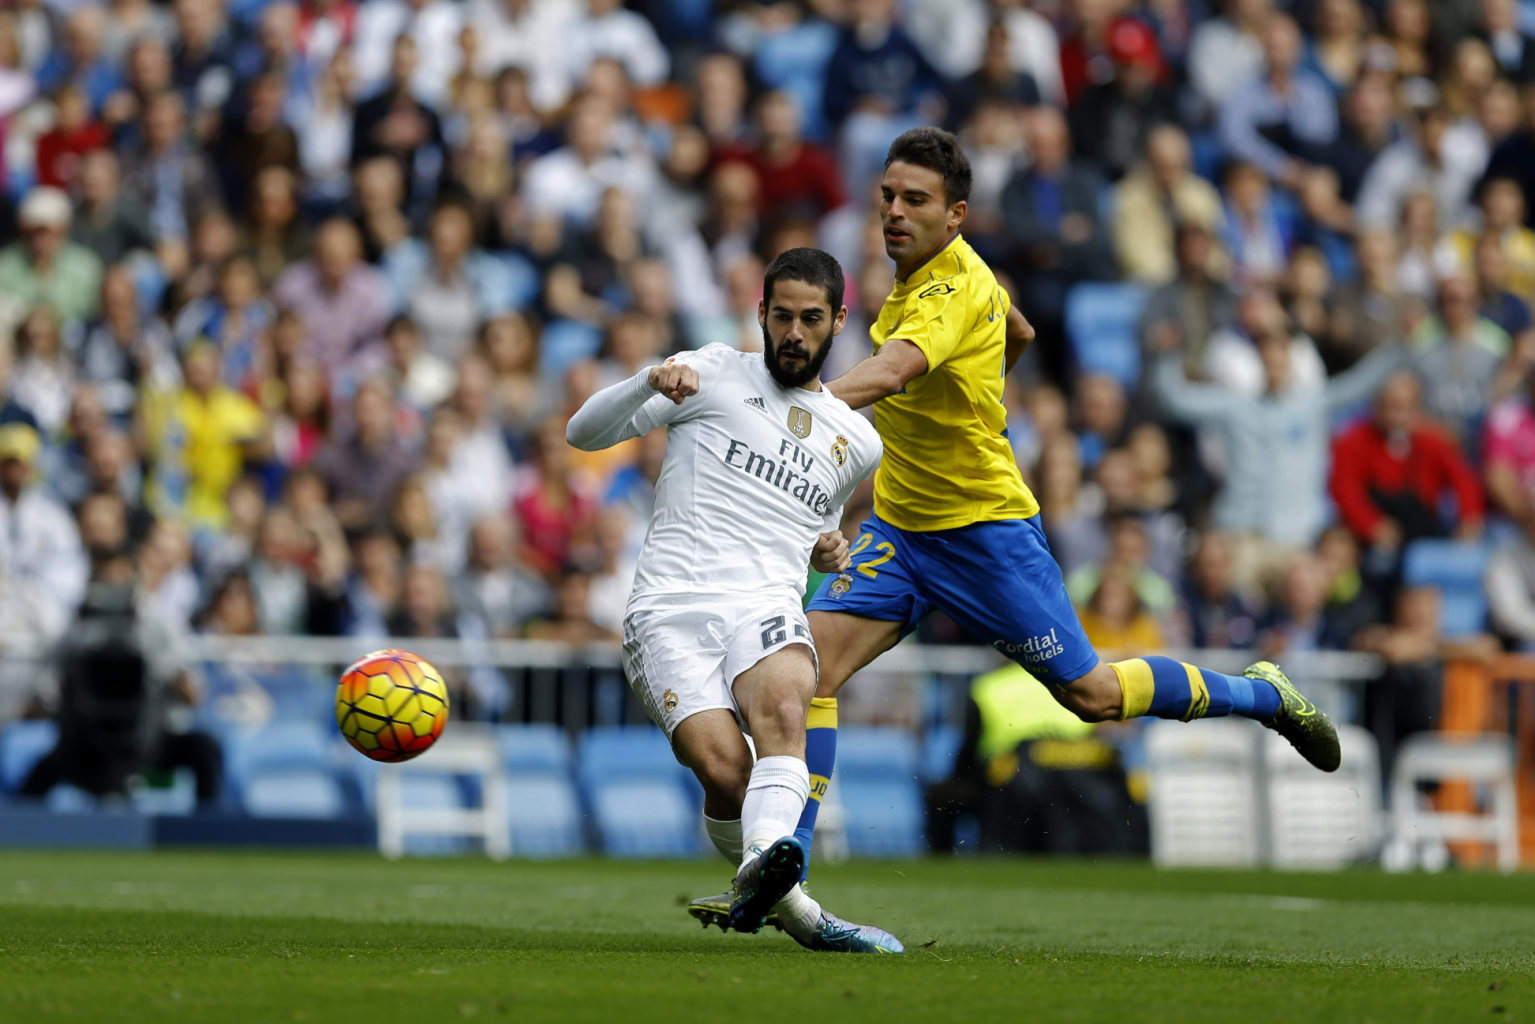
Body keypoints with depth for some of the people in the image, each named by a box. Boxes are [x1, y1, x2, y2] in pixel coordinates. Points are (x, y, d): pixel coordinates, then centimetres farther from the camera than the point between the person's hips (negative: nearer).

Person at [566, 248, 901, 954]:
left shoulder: (857, 442, 23)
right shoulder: (716, 375, 11)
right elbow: (584, 433, 5)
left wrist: (829, 552, 16)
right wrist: (651, 384, -14)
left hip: (767, 608, 2)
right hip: (670, 608, -2)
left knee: (781, 703, -36)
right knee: (724, 770, -27)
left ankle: (763, 866, -59)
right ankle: (788, 906, -3)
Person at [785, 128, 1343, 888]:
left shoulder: (951, 291, -25)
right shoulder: (941, 272, 2)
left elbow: (886, 374, -45)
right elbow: (1018, 332, 22)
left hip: (984, 527, -8)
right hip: (898, 523, 8)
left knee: (1091, 695, 4)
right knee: (810, 661, -11)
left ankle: (1260, 693, 28)